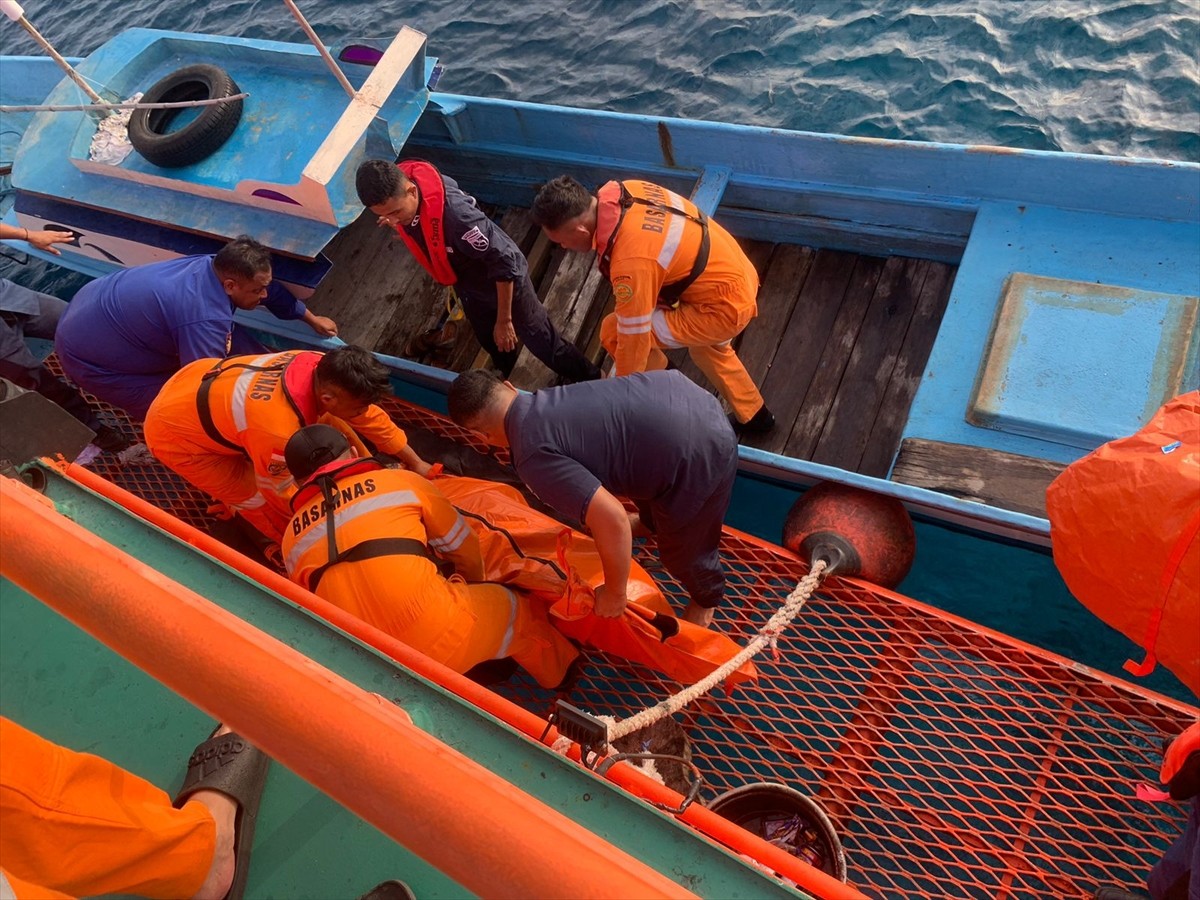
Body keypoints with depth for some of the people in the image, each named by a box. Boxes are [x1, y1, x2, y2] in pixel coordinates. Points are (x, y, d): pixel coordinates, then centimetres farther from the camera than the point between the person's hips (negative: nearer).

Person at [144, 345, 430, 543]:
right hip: (174, 432, -7)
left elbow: (372, 418, -5)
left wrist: (416, 462, 2)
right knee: (262, 502, -7)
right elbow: (288, 495, -21)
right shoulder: (279, 430, -41)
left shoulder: (324, 368, -22)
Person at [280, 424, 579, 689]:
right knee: (518, 610, 25)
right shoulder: (402, 482, 7)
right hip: (437, 639, -3)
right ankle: (566, 677, 44)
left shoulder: (292, 539, 14)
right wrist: (474, 589, 39)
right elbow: (465, 549, 17)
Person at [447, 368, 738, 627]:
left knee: (682, 550, 20)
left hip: (698, 453, -8)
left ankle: (707, 596, 52)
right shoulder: (543, 401, 10)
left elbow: (611, 521, -26)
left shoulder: (534, 458, -18)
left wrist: (615, 593, -8)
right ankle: (653, 521, 70)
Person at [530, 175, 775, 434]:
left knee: (613, 331, -5)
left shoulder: (631, 263, -32)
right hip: (738, 274, 9)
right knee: (705, 344, 36)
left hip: (724, 309, -9)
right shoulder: (622, 190, -7)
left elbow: (634, 337, -22)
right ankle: (754, 416, 52)